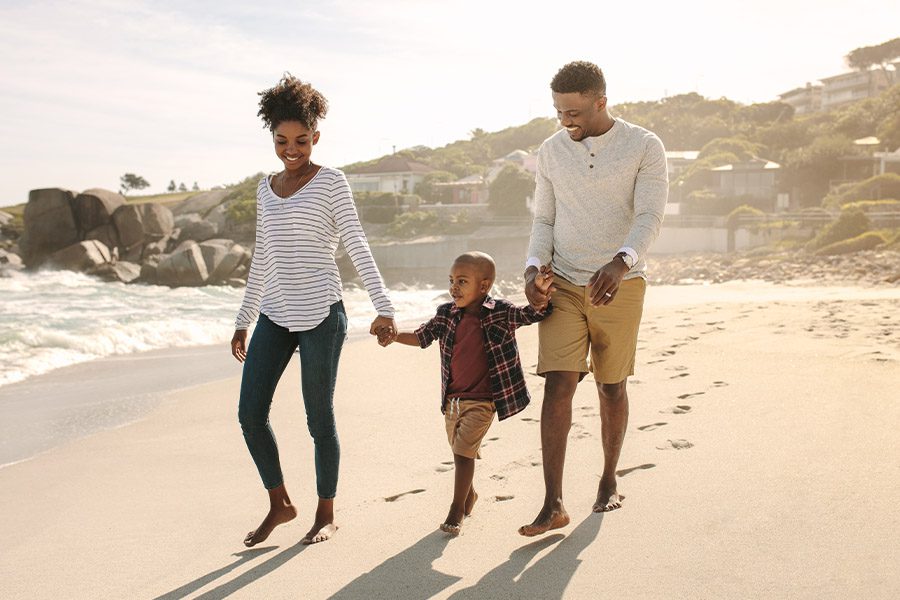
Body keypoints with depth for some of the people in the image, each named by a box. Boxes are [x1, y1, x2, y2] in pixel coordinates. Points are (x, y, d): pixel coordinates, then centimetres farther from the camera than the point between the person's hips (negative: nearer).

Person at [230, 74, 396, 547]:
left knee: (319, 418, 2)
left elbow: (358, 248, -8)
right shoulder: (266, 189, 14)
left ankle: (326, 512, 20)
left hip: (321, 315, -5)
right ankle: (279, 503, 20)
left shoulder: (330, 183, -2)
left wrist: (383, 308, -18)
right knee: (250, 413, 1)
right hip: (274, 316, 6)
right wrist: (243, 321, 19)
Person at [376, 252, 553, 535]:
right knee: (459, 452, 19)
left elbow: (534, 314, -11)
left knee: (464, 452, -10)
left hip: (481, 401, -5)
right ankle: (469, 494, 44)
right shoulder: (446, 314, 0)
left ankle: (456, 510, 5)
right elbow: (422, 336, 10)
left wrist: (540, 293, -31)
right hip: (452, 399, 5)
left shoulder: (501, 313, -11)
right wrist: (395, 336, -7)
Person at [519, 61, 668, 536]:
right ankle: (553, 505, -6)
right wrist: (534, 267, -9)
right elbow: (544, 220, 10)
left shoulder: (644, 147, -6)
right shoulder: (550, 151, 5)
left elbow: (650, 217, -15)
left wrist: (621, 263, -34)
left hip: (620, 284, -2)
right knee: (558, 385, -9)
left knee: (612, 387, 9)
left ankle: (609, 481, 30)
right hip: (563, 284, 2)